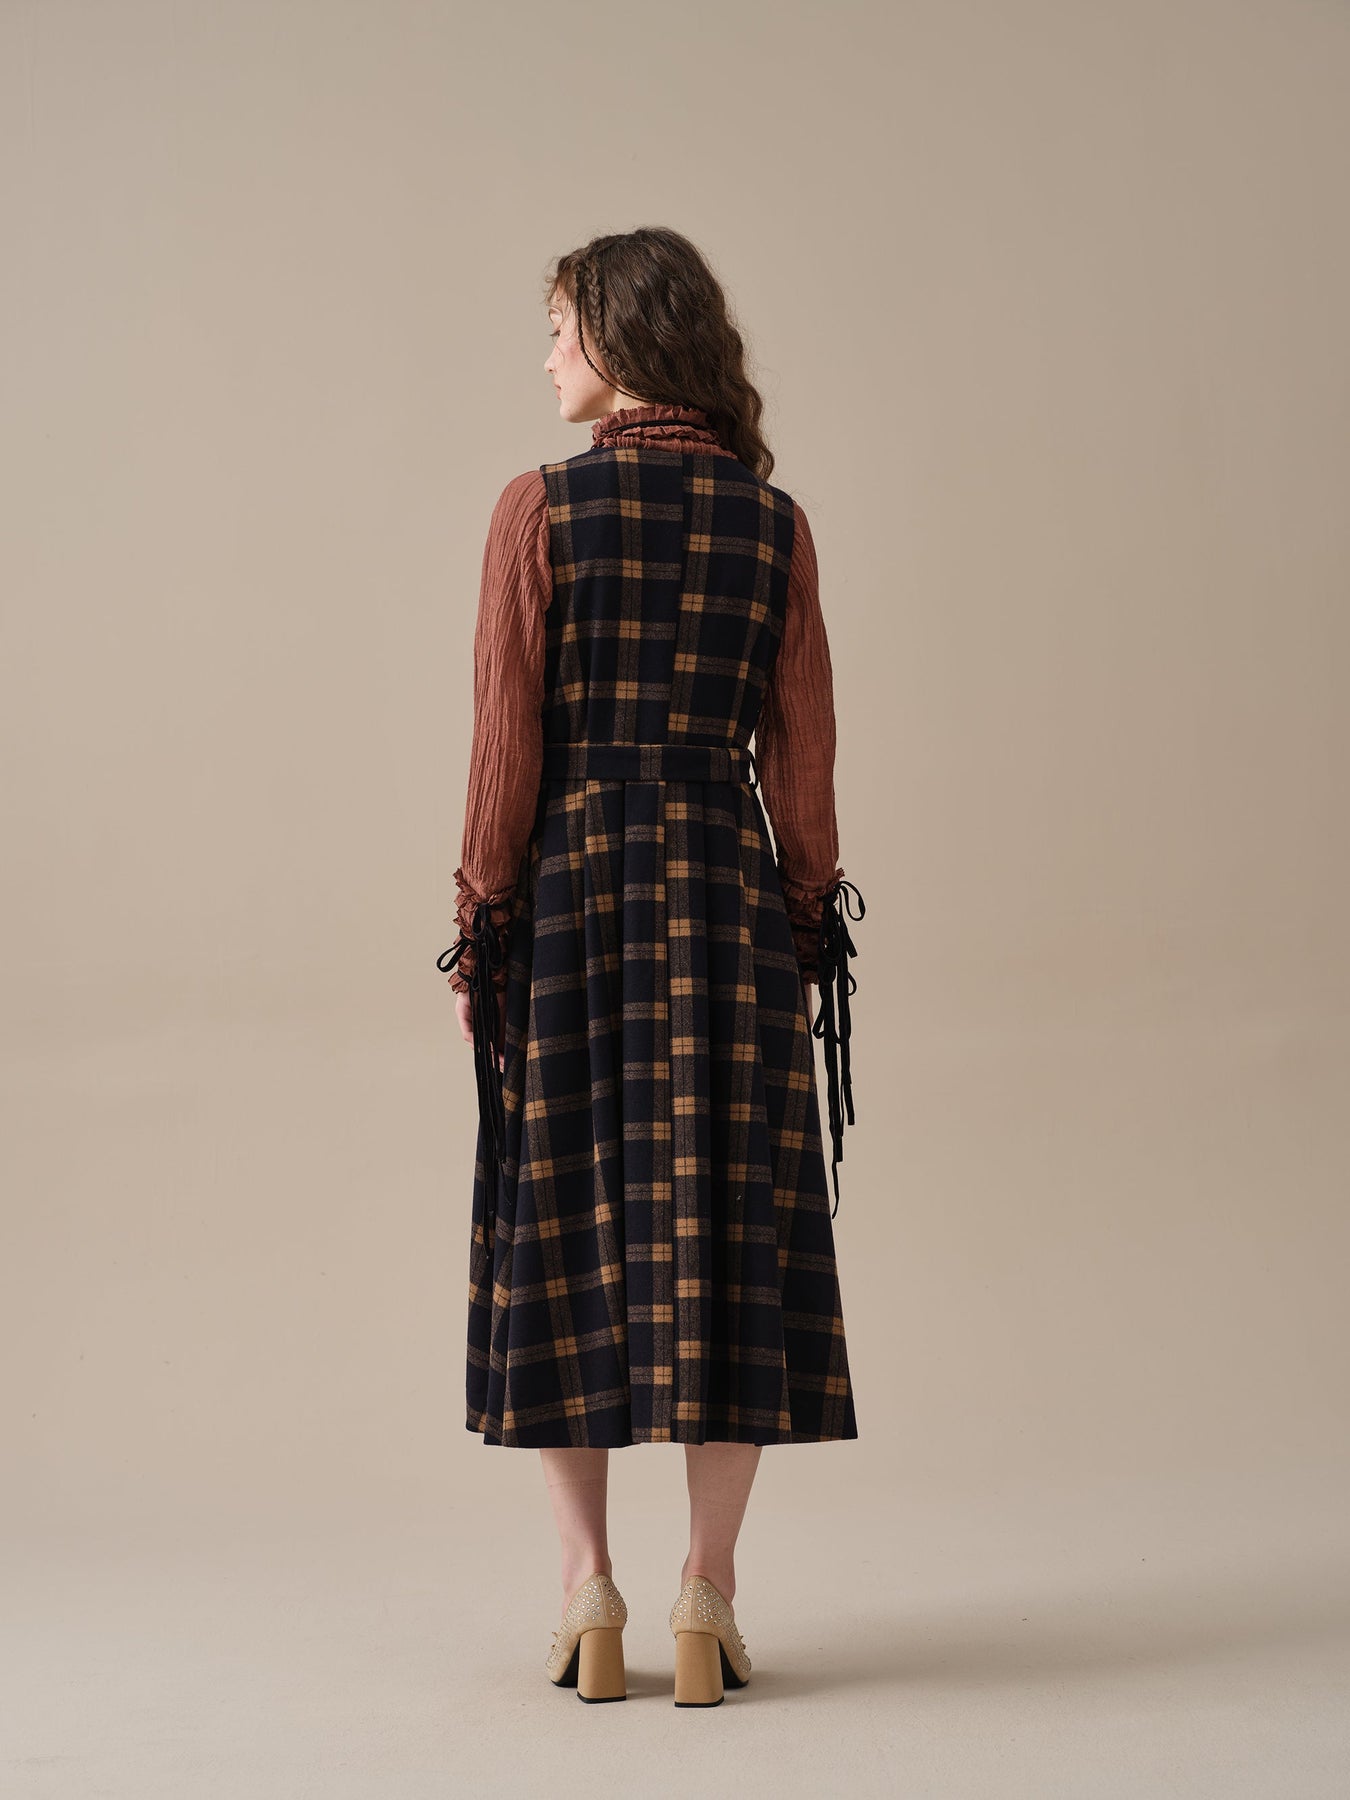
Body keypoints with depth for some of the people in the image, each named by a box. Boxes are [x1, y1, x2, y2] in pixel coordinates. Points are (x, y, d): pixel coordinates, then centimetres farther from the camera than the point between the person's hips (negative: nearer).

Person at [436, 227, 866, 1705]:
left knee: (563, 1235, 7)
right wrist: (810, 924, 10)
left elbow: (506, 745, -7)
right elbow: (803, 761, 2)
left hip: (570, 881, -2)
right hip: (726, 893, 2)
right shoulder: (773, 522, 3)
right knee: (726, 1233, 5)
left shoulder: (537, 511, -5)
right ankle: (705, 1605, 6)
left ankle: (589, 1604, 9)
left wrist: (480, 926, 1)